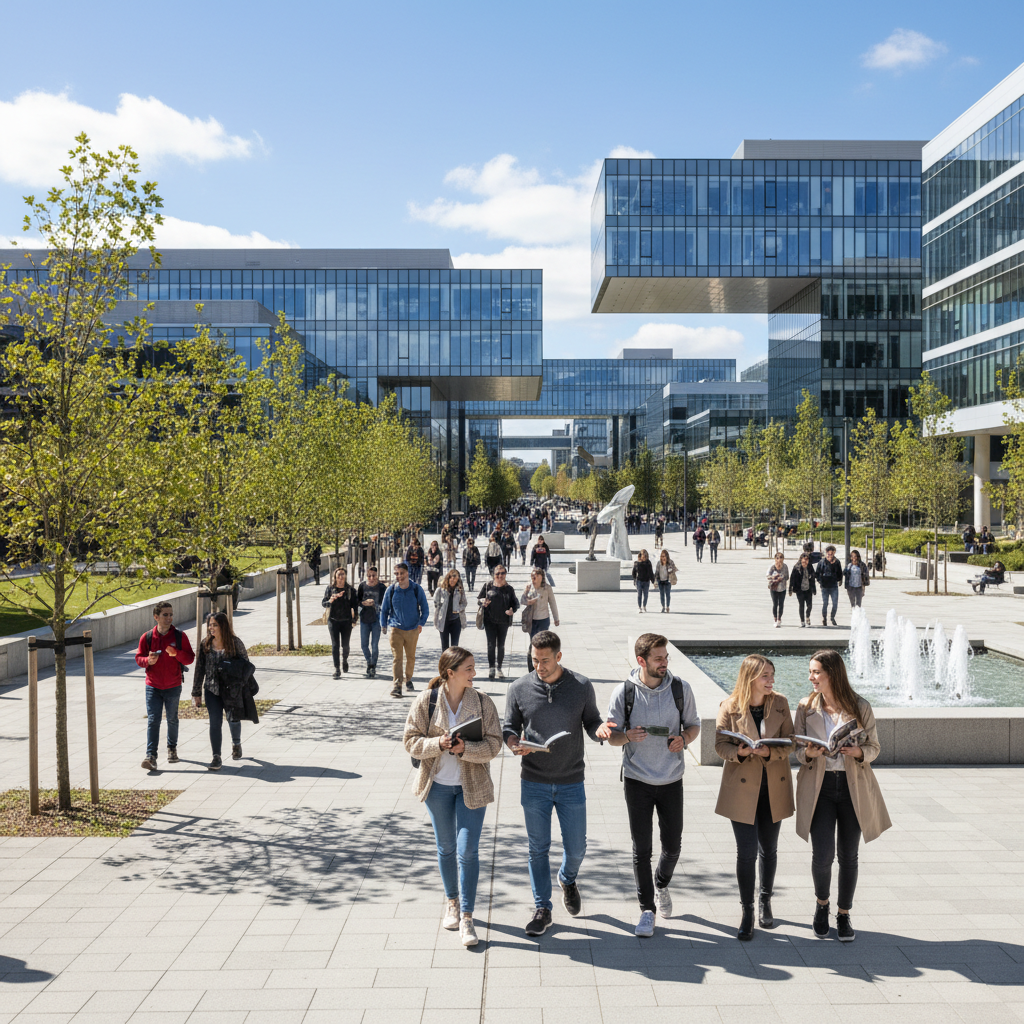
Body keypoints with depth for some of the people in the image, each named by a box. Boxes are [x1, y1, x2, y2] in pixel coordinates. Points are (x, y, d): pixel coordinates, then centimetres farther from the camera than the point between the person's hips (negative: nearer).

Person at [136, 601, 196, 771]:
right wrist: (148, 660, -18)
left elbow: (190, 658, -5)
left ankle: (172, 748, 35)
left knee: (172, 719, 14)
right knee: (152, 720, -7)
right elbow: (138, 658, 4)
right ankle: (151, 756, -10)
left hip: (173, 687, 0)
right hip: (153, 686, 0)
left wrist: (177, 653, -24)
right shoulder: (147, 637, -2)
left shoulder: (180, 636, -4)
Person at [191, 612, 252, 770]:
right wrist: (196, 693, 5)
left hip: (231, 689, -2)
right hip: (212, 689, 2)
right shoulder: (206, 644, 2)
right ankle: (216, 757, 3)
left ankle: (236, 743, 41)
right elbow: (200, 668, 6)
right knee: (215, 722, -3)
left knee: (233, 719, 9)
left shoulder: (235, 643, -7)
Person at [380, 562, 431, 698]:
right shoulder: (391, 590, -2)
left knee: (411, 657, 13)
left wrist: (421, 623, -1)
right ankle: (397, 685, -13)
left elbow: (425, 608, 7)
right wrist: (383, 625, 6)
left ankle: (408, 679, 32)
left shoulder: (416, 589, -3)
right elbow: (384, 609, 10)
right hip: (396, 629, -1)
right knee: (397, 657, -10)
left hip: (413, 629, 1)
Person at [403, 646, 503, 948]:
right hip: (437, 784, 1)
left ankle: (466, 918, 4)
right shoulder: (426, 701, -8)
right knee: (446, 847, 15)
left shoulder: (482, 702, -7)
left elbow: (494, 744, -8)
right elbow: (411, 741, -6)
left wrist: (465, 748, -25)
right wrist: (439, 744, -23)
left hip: (472, 786, -1)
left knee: (468, 851, -4)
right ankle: (452, 903, 36)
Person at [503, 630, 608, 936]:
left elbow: (591, 722, 5)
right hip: (534, 784, 0)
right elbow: (509, 727, 4)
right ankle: (542, 908, 22)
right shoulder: (520, 689, -3)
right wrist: (514, 743, -18)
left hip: (571, 784, 0)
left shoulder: (582, 686, -3)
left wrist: (600, 731, -18)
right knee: (538, 848, 8)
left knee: (576, 847, 9)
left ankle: (568, 879, 43)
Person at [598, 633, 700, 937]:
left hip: (672, 780, 2)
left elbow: (693, 724, 8)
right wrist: (627, 736, -24)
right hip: (637, 779, -2)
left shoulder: (681, 688, -4)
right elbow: (612, 736, -1)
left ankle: (661, 885, 41)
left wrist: (684, 738, -14)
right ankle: (647, 909, 18)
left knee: (673, 845, 10)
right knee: (642, 848, 2)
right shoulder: (624, 692, -9)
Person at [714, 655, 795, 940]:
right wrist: (738, 752, -26)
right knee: (746, 852, -3)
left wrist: (768, 751, -20)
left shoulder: (780, 703, -1)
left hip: (774, 787, 3)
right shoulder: (729, 706, -8)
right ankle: (747, 913, 11)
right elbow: (720, 744, -5)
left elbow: (789, 743, -1)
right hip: (742, 787, -3)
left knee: (768, 849, 16)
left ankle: (765, 901, 36)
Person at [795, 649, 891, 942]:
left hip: (853, 787, 0)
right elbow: (797, 750, 5)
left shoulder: (860, 707, -4)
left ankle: (844, 915, 26)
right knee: (822, 854, -7)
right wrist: (808, 754, -18)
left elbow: (874, 747, 4)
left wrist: (858, 752, -18)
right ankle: (822, 904, 22)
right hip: (819, 786, 0)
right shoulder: (806, 707, -1)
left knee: (848, 855, 8)